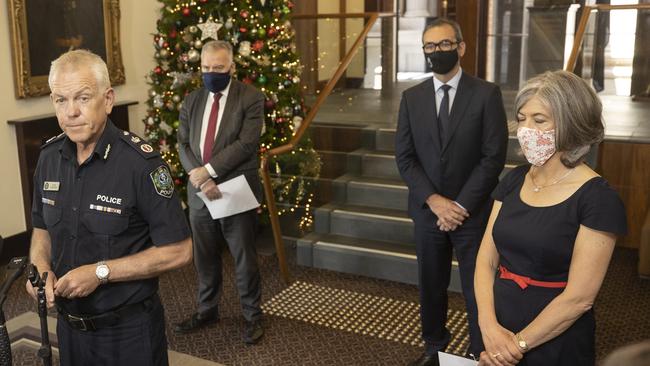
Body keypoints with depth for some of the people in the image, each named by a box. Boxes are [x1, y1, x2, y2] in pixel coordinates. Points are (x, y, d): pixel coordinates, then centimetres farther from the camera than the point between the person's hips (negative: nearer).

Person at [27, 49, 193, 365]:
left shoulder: (140, 162, -21)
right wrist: (40, 266, -8)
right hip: (69, 326, 6)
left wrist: (100, 272, -22)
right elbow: (42, 227, 13)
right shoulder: (49, 156, -2)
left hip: (129, 330, -5)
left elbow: (178, 251, -19)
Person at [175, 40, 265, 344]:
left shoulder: (251, 98, -6)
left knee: (244, 258, 6)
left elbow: (246, 143, -16)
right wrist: (199, 178, -13)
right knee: (204, 257, 16)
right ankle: (207, 309, 35)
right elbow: (183, 144, 4)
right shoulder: (191, 100, 9)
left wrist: (208, 170, -19)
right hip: (199, 193, 5)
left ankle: (253, 315, 23)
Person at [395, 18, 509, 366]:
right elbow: (404, 156, 1)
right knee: (430, 285, 14)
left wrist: (461, 205, -13)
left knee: (477, 289, 7)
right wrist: (434, 201, -11)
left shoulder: (486, 94, -6)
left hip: (473, 211, -3)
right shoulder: (411, 97, 4)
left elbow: (493, 157, -9)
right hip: (427, 210, 3)